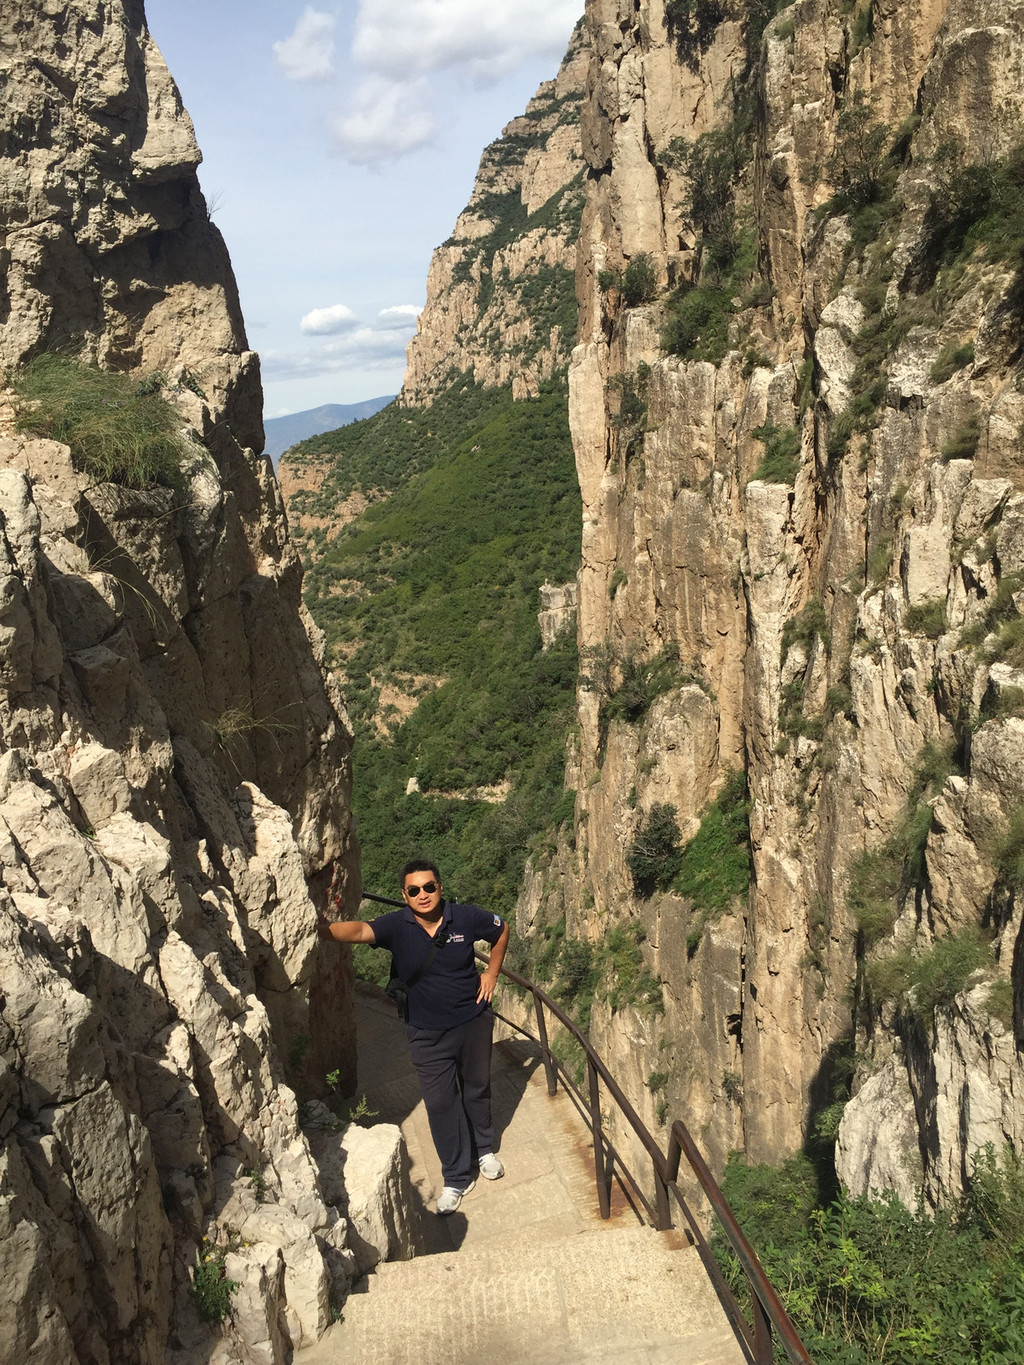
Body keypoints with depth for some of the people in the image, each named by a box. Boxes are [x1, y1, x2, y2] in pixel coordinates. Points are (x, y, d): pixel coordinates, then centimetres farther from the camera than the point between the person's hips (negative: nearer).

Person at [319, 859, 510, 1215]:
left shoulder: (466, 918, -15)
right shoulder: (397, 927, -19)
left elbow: (501, 930, 5)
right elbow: (359, 930, -39)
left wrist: (491, 973, 2)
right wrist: (323, 929, -58)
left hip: (473, 1021, 1)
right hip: (427, 1034, -1)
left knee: (476, 1089, 21)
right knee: (440, 1103, 6)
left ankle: (483, 1149, 48)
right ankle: (457, 1178, 25)